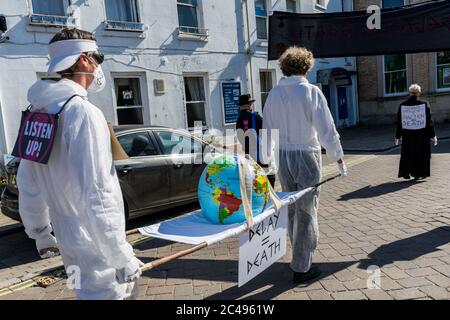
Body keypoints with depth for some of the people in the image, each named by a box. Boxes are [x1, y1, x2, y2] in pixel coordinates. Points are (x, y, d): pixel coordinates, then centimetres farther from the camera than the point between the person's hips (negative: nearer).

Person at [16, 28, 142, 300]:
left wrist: (40, 232, 23)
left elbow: (27, 182, 13)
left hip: (69, 239, 9)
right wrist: (123, 257, -21)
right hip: (95, 245, -9)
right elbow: (97, 194, -26)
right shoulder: (83, 111, -21)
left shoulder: (40, 111, 6)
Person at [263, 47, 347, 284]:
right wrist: (338, 158, -2)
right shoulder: (311, 91, -10)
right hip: (306, 155, -5)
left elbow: (267, 130, 8)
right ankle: (302, 268, 11)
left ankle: (300, 257, 33)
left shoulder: (274, 93, 3)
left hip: (282, 157, 5)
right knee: (306, 212, 4)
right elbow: (326, 129, -12)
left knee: (292, 209, 17)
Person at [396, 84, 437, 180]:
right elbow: (429, 121, -6)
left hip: (407, 135, 1)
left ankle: (406, 173, 13)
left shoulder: (402, 106, -4)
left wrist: (398, 136, 9)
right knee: (420, 153, 12)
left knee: (407, 153, 13)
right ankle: (418, 174, 15)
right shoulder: (424, 104, -8)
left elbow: (399, 123, 0)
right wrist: (432, 136, 0)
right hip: (421, 135, -1)